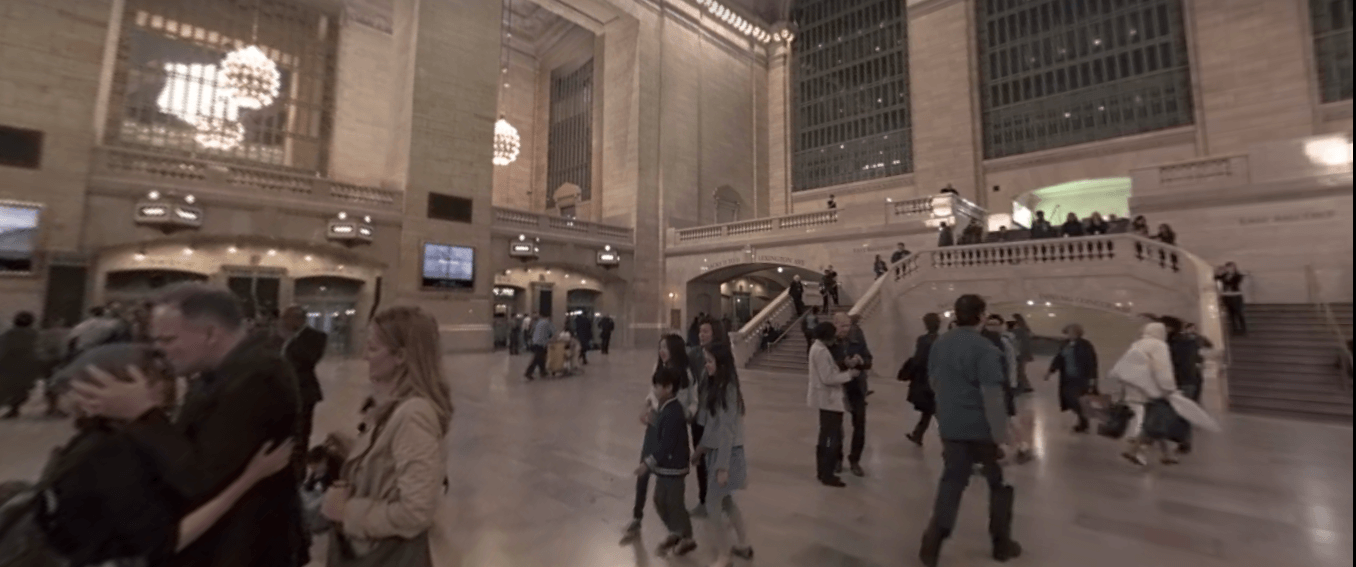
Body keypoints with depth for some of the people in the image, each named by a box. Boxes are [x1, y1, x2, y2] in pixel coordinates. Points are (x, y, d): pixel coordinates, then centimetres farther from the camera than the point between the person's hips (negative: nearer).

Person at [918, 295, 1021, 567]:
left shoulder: (939, 345, 4)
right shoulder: (984, 348, -17)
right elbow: (992, 395, -21)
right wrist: (1001, 436, -16)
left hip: (951, 427, 5)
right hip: (983, 427, -5)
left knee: (952, 481, 11)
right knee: (1000, 483, 16)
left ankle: (934, 540, 2)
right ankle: (1001, 543, 29)